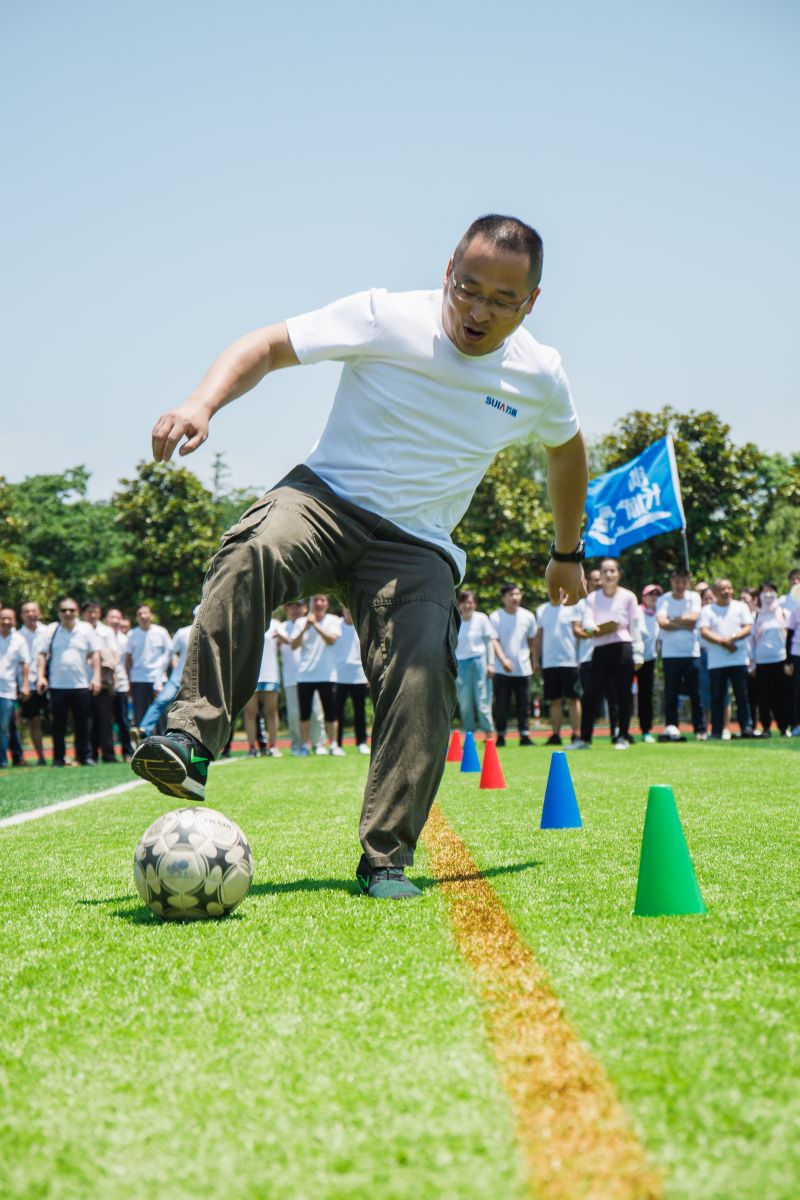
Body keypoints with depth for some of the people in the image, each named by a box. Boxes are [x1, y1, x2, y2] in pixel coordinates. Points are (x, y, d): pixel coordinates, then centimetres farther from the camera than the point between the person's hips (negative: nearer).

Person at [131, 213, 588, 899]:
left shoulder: (540, 379, 3)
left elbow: (568, 452, 25)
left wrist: (568, 553, 33)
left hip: (417, 546, 2)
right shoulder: (387, 318, -7)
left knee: (423, 675, -24)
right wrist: (202, 405, -26)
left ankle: (386, 859, -11)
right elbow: (266, 348, -7)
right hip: (327, 498, -2)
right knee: (254, 553, -36)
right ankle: (191, 743, -39)